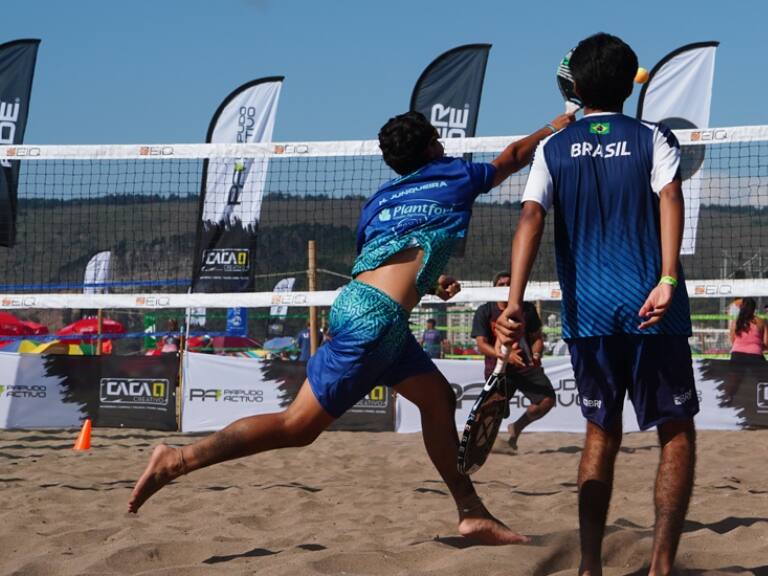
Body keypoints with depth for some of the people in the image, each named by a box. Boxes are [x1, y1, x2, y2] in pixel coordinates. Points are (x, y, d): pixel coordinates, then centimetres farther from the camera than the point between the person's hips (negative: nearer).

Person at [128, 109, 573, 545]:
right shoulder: (452, 176, 9)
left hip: (357, 301, 9)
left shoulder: (380, 200, 23)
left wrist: (426, 285, 35)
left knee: (439, 398, 17)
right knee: (298, 427, -6)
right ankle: (179, 459, -10)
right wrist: (552, 130, 45)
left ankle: (473, 513, 18)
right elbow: (513, 158, 29)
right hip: (375, 318, -9)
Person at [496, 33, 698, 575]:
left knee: (601, 434, 16)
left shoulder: (553, 150, 9)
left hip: (585, 311, 2)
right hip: (652, 308, -2)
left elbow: (531, 219, -5)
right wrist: (668, 280, -23)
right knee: (677, 432, 9)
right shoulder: (654, 140, 4)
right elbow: (669, 198, -14)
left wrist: (515, 303, -14)